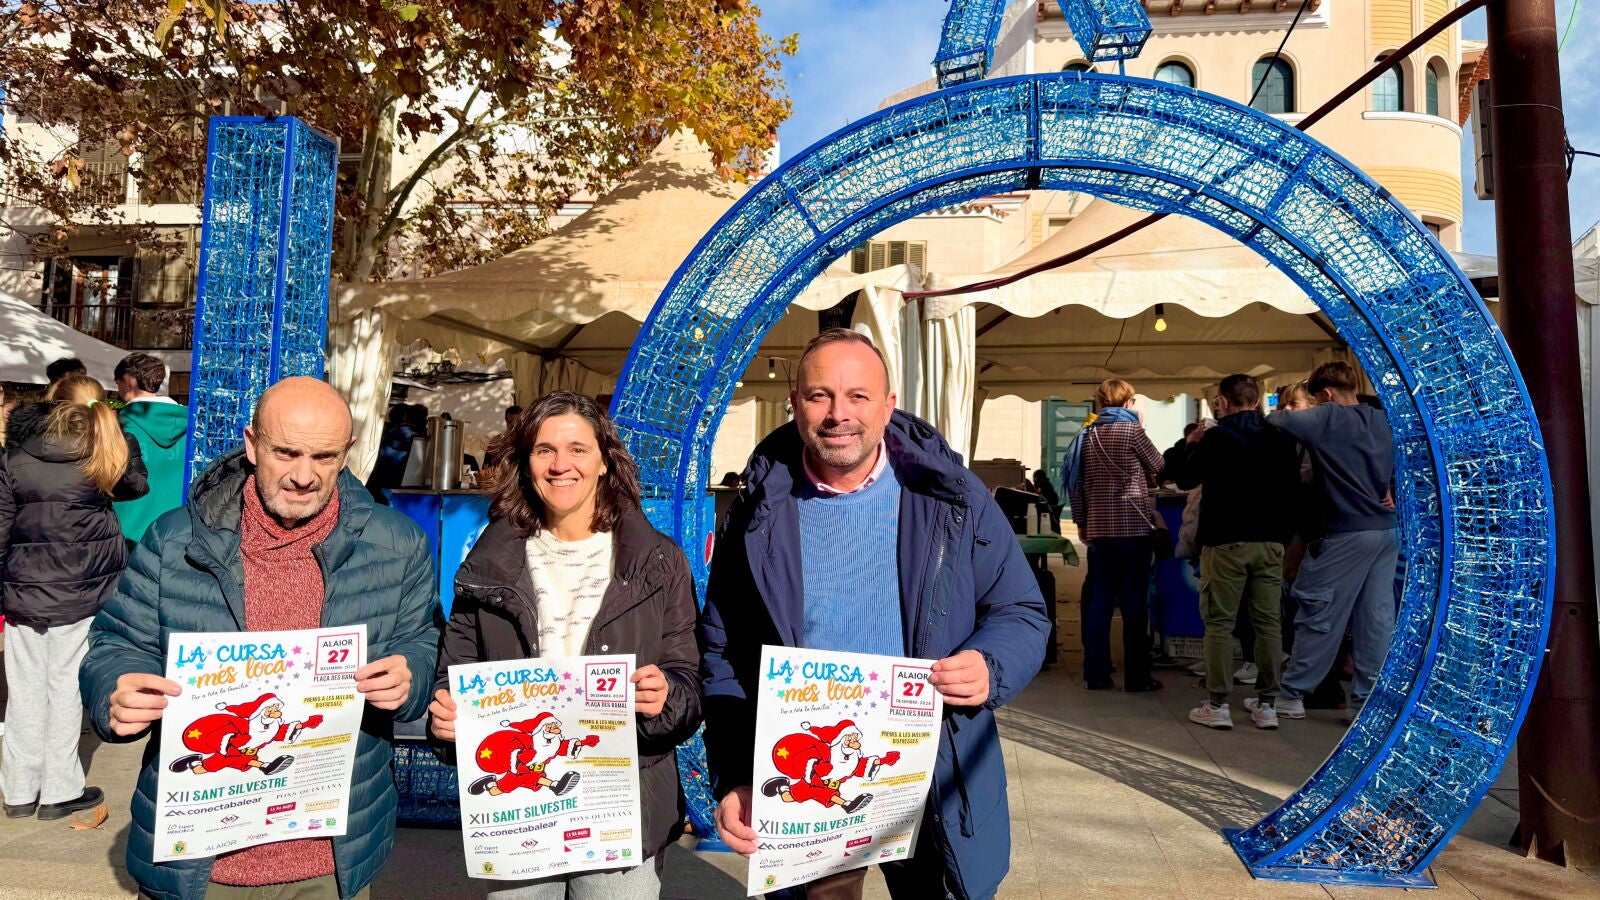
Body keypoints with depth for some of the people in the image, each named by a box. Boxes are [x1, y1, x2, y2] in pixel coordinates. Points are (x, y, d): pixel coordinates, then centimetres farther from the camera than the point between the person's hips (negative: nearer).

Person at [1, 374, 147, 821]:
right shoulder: (107, 457, -5)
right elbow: (136, 484, 15)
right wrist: (121, 438, 16)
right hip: (83, 594, -1)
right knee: (65, 687, 7)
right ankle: (58, 791, 14)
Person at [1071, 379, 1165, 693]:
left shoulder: (1087, 435, 9)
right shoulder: (1132, 430, -6)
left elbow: (1078, 483, 9)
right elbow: (1157, 466, 6)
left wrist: (1081, 521, 16)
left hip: (1099, 527, 5)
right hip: (1133, 525, -5)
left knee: (1100, 599, 8)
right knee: (1134, 602, 1)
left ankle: (1095, 673, 10)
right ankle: (1137, 676, 6)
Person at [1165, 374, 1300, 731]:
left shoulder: (1216, 437, -8)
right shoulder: (1281, 437, 6)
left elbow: (1184, 478, 1)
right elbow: (1293, 485, 15)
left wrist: (1191, 444, 15)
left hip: (1226, 541, -4)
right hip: (1271, 541, 4)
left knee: (1220, 623, 1)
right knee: (1267, 622, 8)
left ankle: (1217, 705, 2)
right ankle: (1267, 705, 14)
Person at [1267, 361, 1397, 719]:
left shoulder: (1327, 417, -8)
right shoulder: (1382, 418, 13)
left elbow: (1275, 421, -18)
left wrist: (1291, 412, 2)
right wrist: (1389, 491, 15)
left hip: (1346, 532, -7)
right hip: (1386, 530, 7)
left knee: (1319, 614, -1)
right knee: (1377, 617, 7)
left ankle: (1291, 695, 6)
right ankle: (1368, 699, 12)